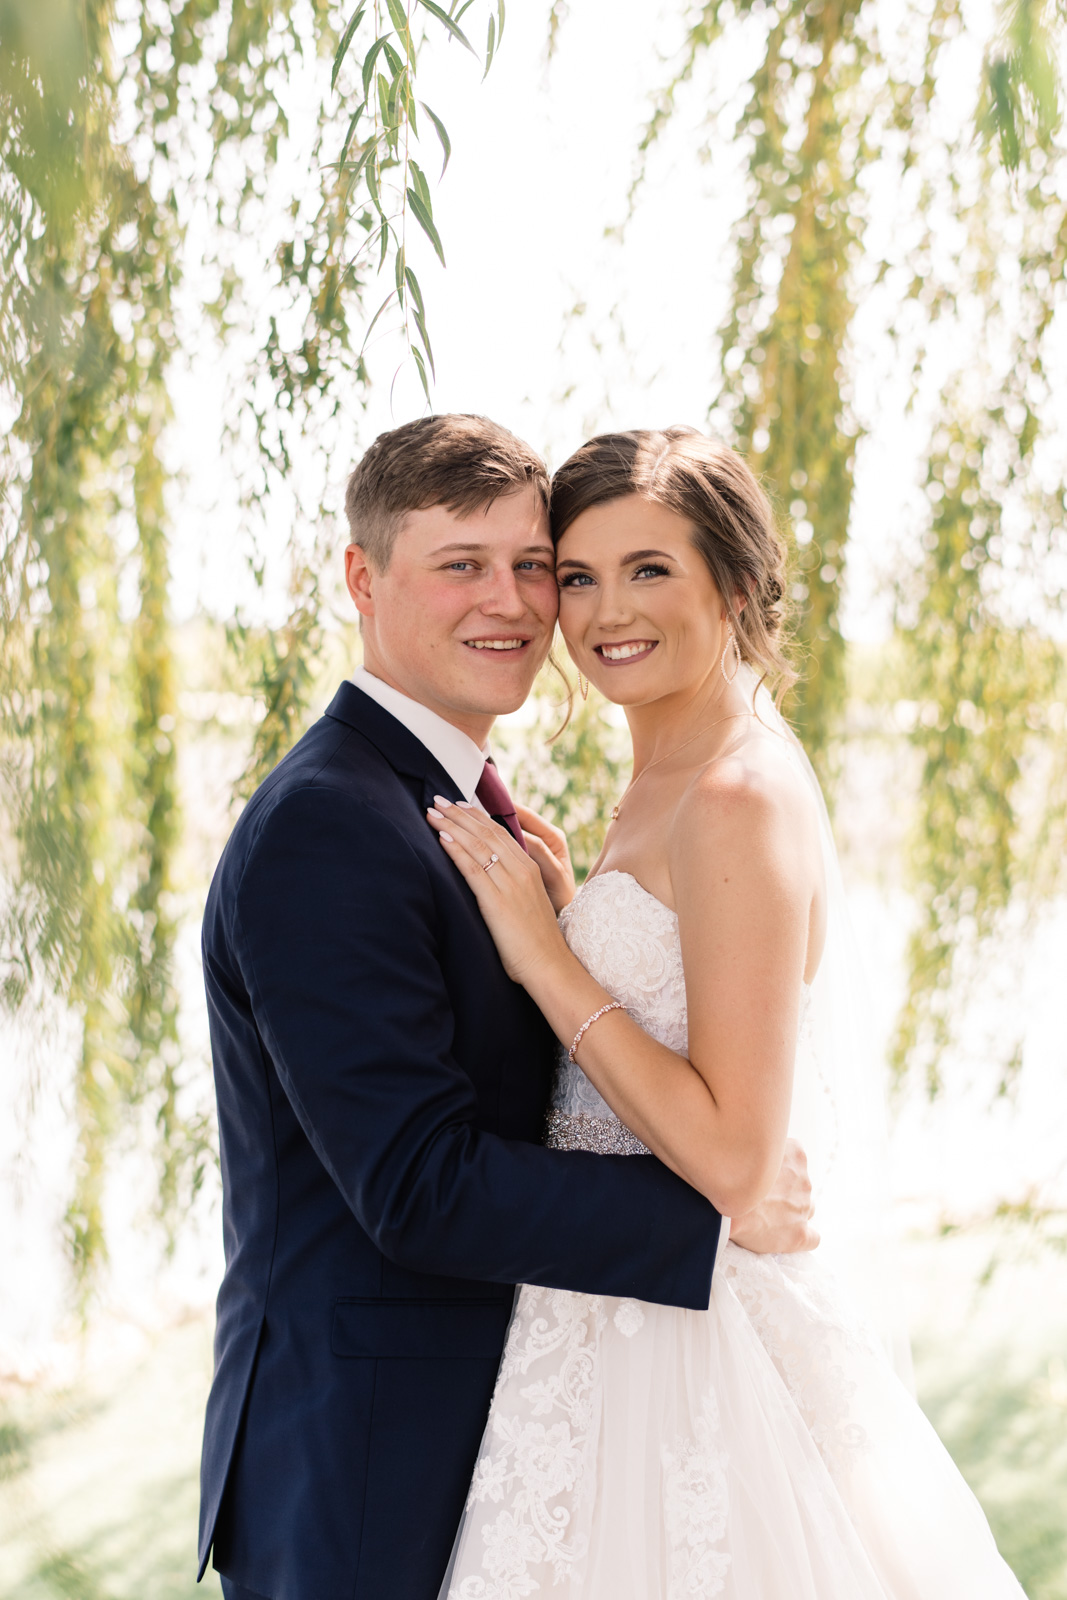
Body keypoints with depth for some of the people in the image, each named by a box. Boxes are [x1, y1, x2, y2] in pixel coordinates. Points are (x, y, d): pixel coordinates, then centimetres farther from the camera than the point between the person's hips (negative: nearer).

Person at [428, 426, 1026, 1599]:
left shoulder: (741, 800, -20)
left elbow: (732, 1157, -24)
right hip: (624, 1318, 9)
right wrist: (555, 900, 5)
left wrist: (545, 954, -21)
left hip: (681, 1358, -9)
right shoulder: (660, 789, 10)